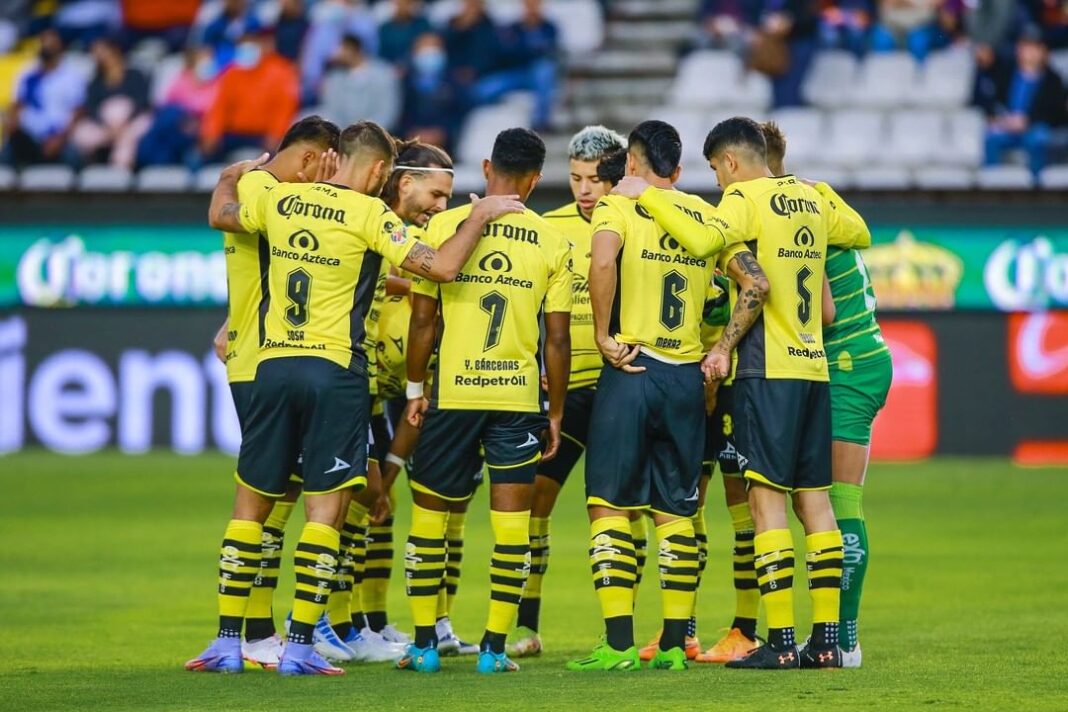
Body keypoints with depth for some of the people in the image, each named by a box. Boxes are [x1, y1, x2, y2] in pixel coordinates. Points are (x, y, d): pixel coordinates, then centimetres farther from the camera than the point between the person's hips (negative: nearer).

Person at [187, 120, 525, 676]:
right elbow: (441, 267, -13)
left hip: (273, 365, 4)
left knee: (251, 503, 11)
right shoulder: (368, 214, -7)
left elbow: (219, 216, 27)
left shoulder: (278, 199, 7)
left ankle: (227, 642, 10)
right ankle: (300, 647, -6)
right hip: (334, 370, -4)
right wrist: (480, 215, 1)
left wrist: (230, 178, 48)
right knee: (326, 507, 0)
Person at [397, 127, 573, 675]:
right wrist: (556, 411, 11)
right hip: (519, 397, 0)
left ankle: (424, 643, 11)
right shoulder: (552, 244, 1)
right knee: (512, 520, 5)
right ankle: (494, 647, 3)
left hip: (451, 392, 0)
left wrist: (415, 388, 8)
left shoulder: (445, 226, -2)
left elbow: (423, 317, -2)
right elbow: (557, 338, 2)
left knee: (429, 512, 11)